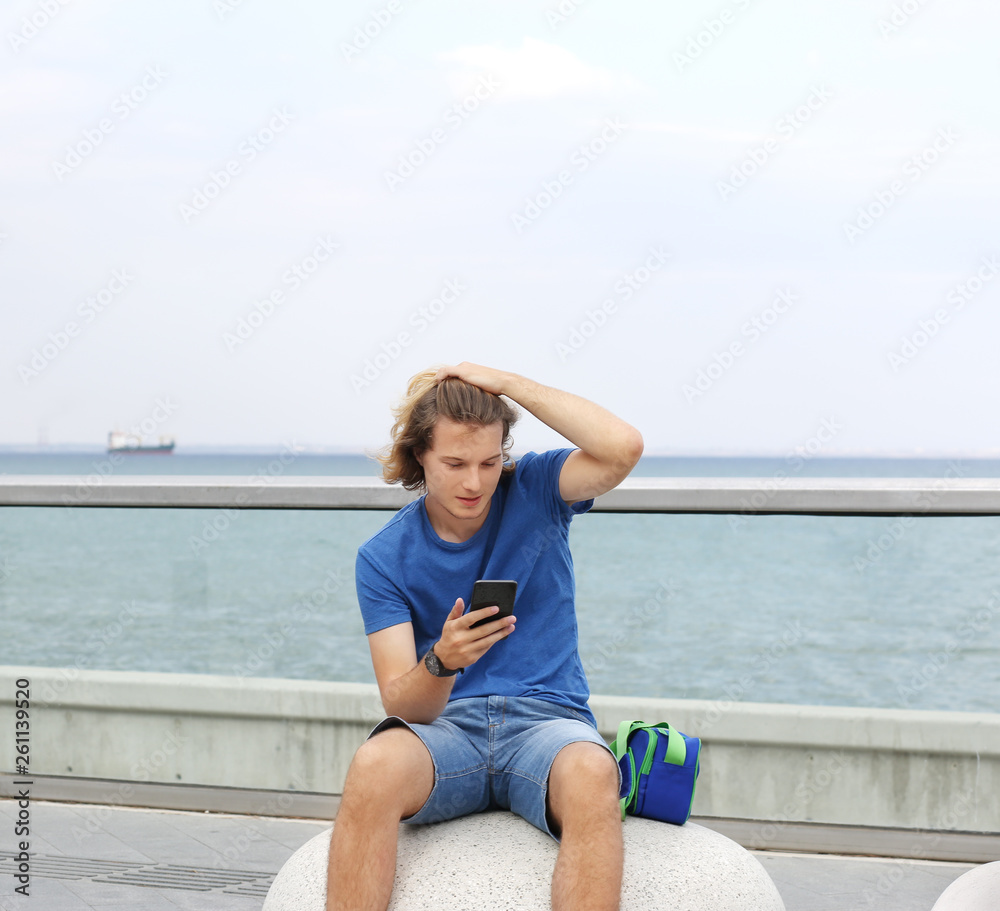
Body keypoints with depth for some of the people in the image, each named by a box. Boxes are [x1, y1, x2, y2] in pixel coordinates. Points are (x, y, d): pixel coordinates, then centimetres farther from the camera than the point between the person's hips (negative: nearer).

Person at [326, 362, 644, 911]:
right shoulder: (384, 556, 2)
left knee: (590, 774, -37)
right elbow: (400, 704, -5)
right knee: (373, 766, -35)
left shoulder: (534, 491, 4)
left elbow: (623, 448, -17)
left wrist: (508, 384, -11)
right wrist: (442, 662, -28)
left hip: (547, 720, 0)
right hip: (444, 726, 1)